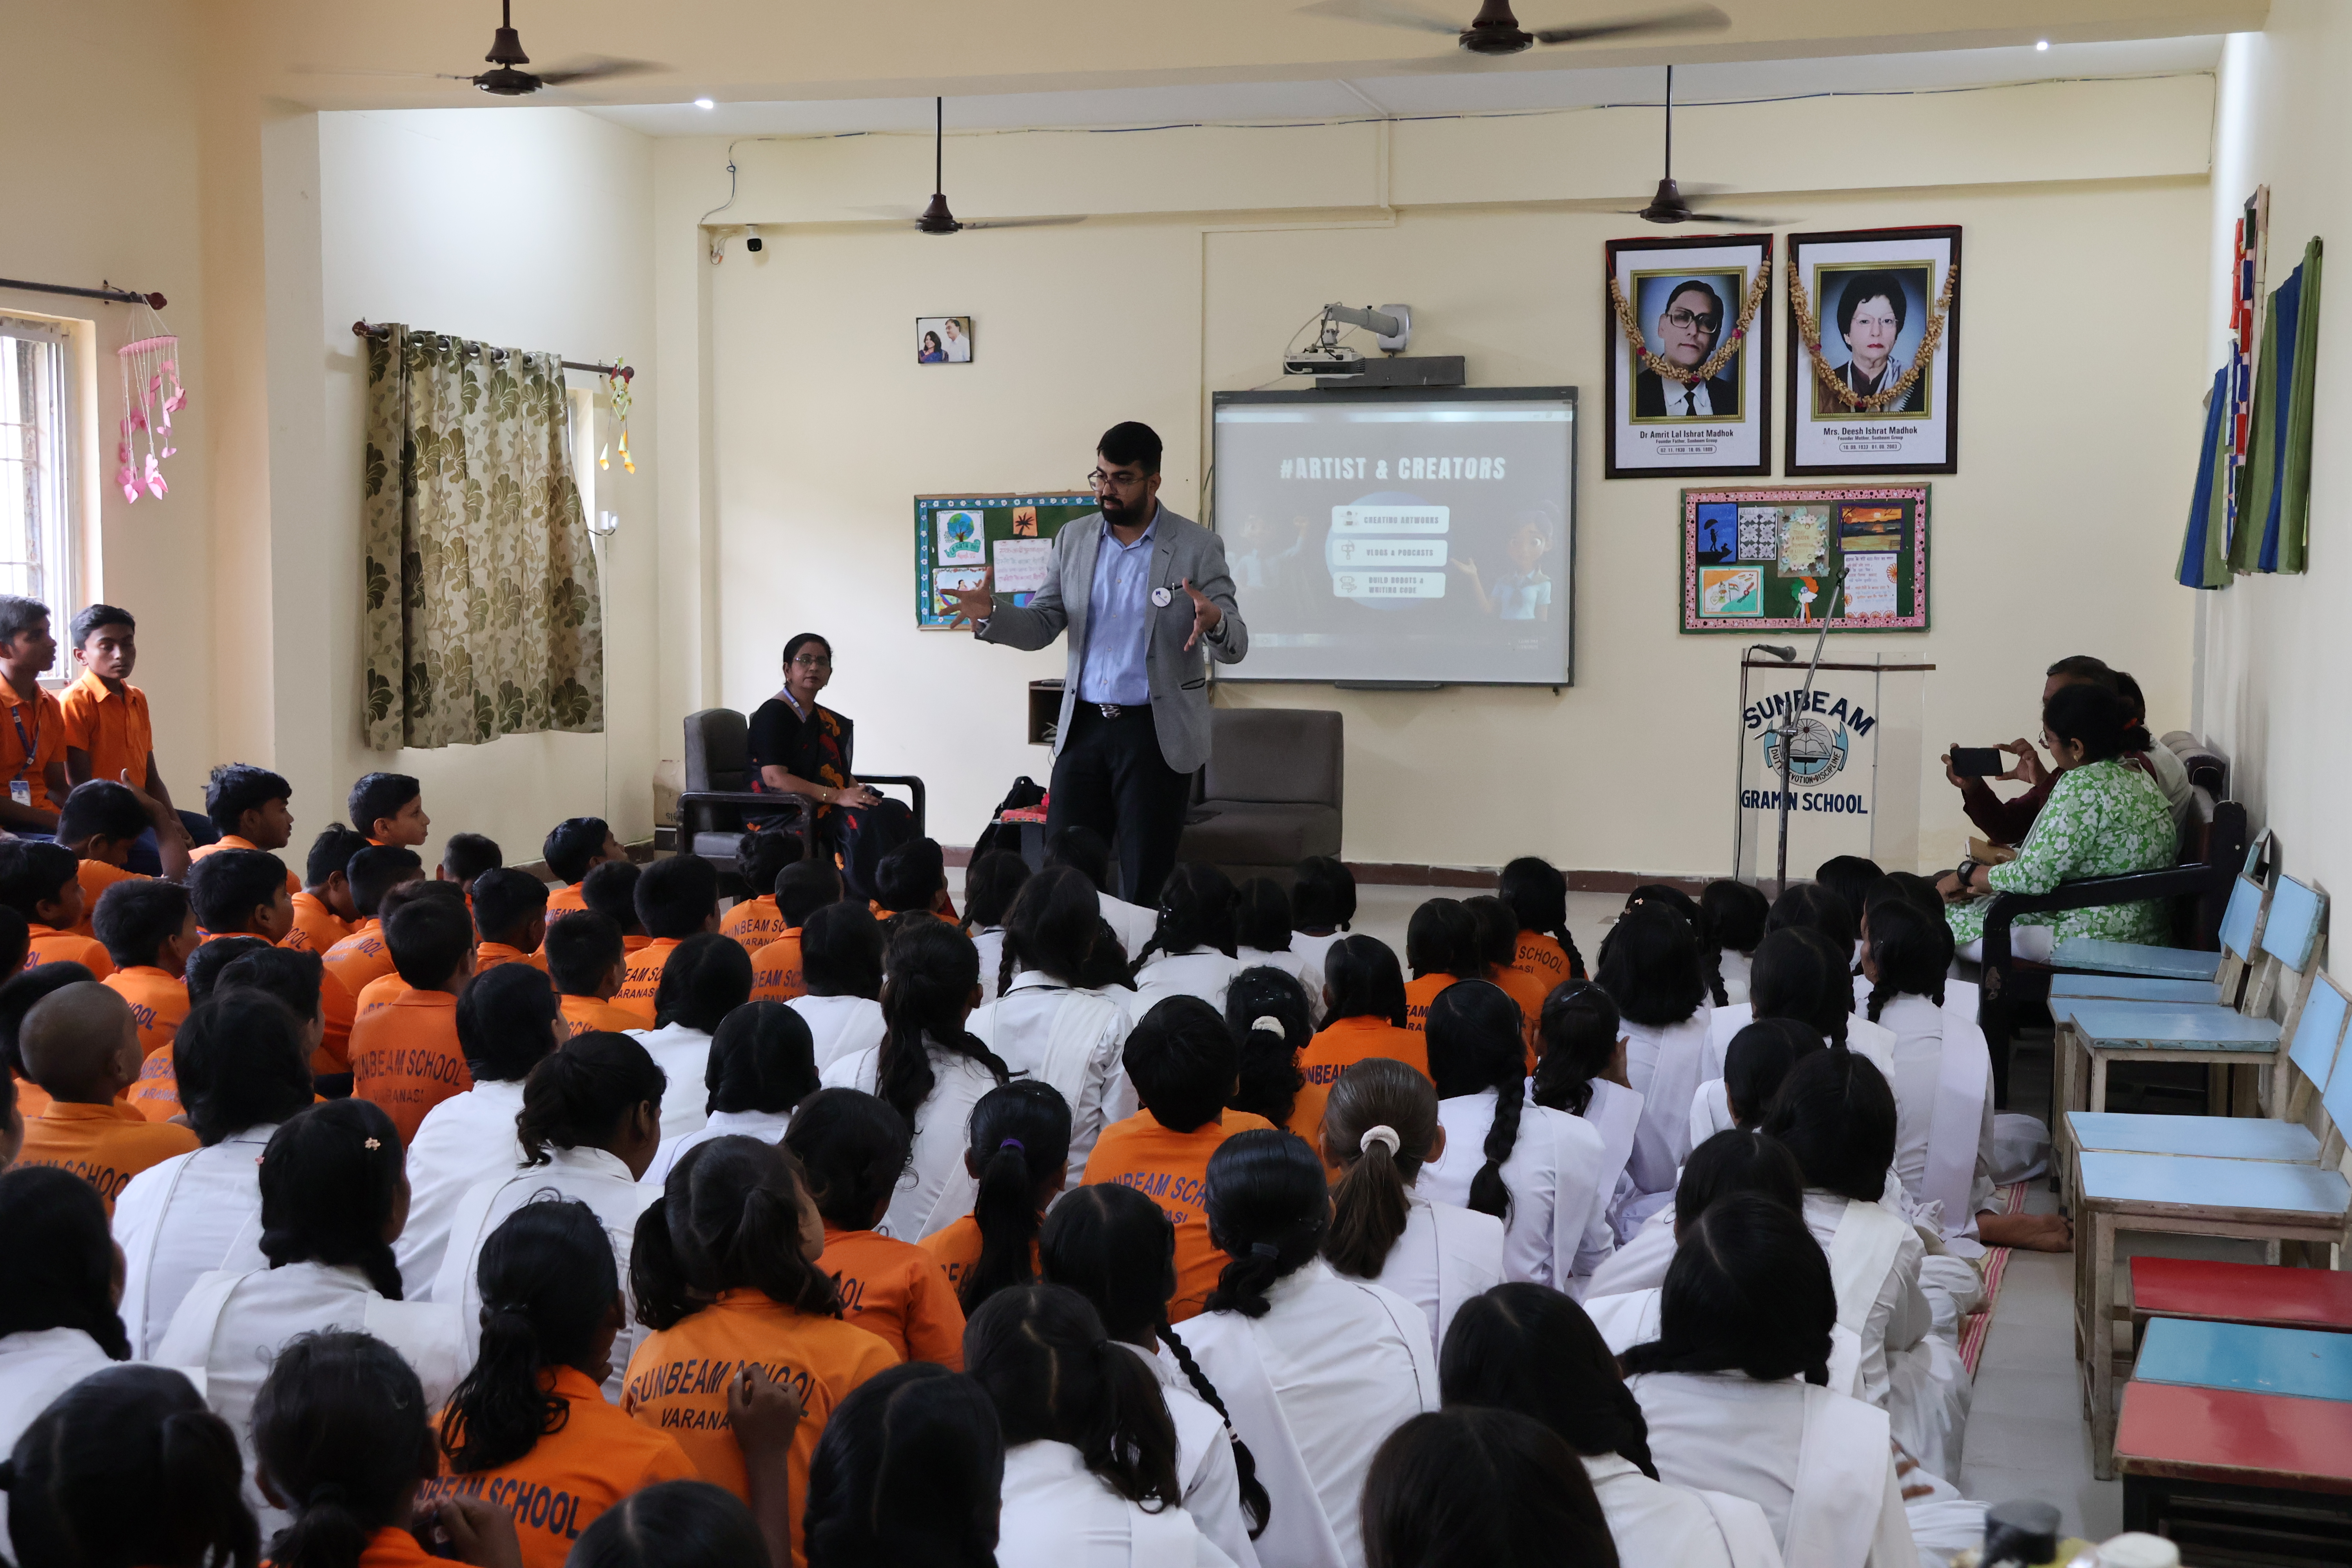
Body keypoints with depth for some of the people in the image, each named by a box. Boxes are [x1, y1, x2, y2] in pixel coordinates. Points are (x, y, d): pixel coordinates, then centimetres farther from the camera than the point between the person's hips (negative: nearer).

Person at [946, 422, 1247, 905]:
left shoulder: (1198, 548, -5)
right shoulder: (1074, 538, 7)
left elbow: (1235, 646, -8)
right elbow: (1042, 626, 8)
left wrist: (1214, 623, -32)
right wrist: (991, 615, -13)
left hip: (1156, 733, -3)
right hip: (1083, 725, 4)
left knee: (1146, 884, 3)